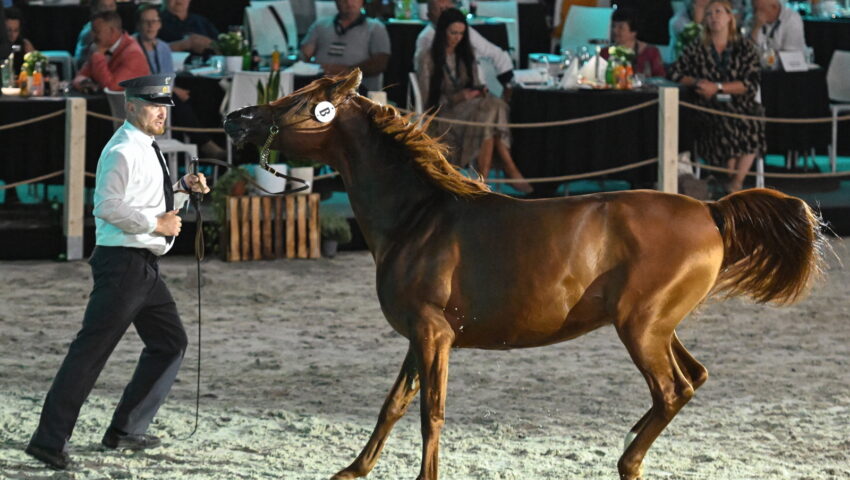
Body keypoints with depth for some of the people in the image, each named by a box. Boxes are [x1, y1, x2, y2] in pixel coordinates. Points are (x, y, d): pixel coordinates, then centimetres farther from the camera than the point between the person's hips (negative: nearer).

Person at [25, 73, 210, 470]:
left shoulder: (146, 151, 17)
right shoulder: (123, 152, -14)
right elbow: (109, 206, -24)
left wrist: (183, 188, 11)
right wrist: (157, 223, -18)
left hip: (145, 267, 10)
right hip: (122, 263, -10)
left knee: (170, 344, 15)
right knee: (91, 350, -10)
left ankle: (127, 431, 21)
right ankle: (49, 440, -10)